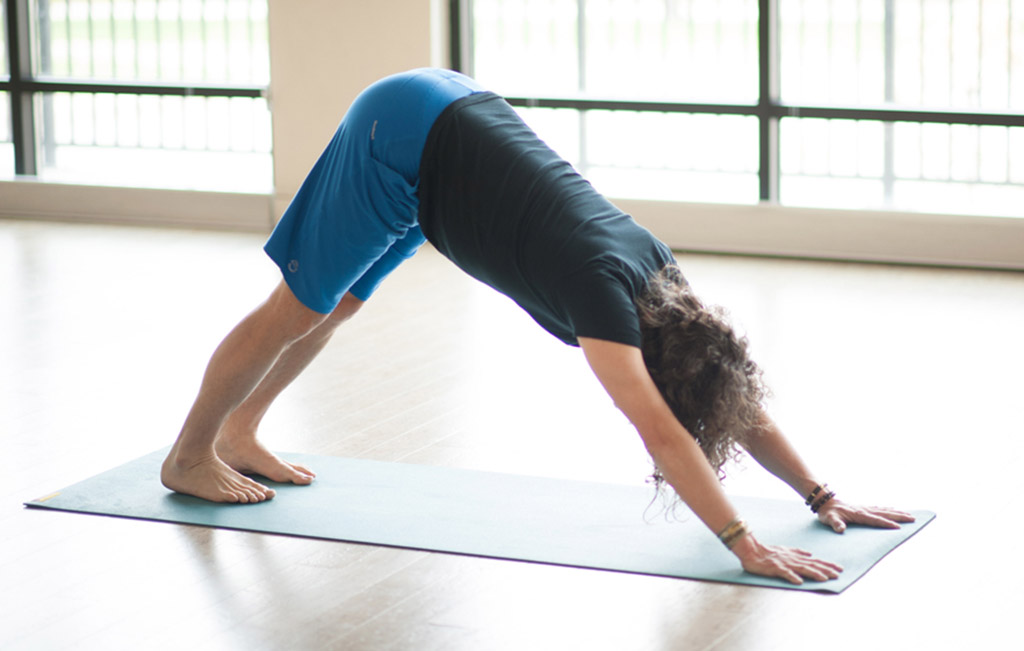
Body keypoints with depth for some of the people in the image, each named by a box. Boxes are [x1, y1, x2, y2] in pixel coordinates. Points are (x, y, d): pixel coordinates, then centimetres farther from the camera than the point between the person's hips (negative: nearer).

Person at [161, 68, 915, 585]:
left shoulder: (659, 274, -9)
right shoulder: (602, 283, -30)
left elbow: (737, 398, -1)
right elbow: (661, 431, -39)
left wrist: (822, 496, -5)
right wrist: (744, 543, -43)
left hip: (454, 110, 8)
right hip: (402, 136, -8)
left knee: (339, 301, 20)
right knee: (300, 307, 3)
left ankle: (238, 434, 38)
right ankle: (190, 458, 20)